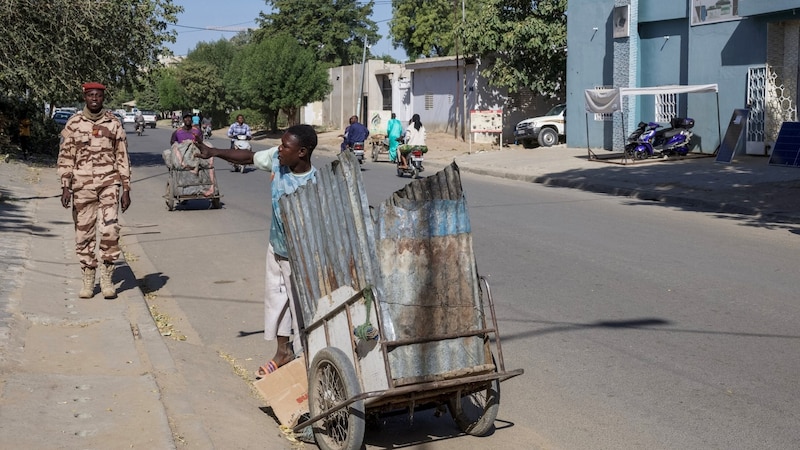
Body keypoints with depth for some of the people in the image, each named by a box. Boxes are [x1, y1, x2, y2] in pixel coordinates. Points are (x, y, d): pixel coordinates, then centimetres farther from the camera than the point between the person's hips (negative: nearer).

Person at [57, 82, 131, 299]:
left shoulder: (114, 124, 5)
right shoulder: (74, 124, 5)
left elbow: (122, 158, 8)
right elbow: (65, 157, 6)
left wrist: (126, 189, 4)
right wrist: (65, 187, -2)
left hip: (109, 183, -1)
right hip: (82, 185, 1)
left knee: (110, 230, -13)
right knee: (84, 233, 4)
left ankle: (107, 278, 2)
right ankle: (88, 281, 16)